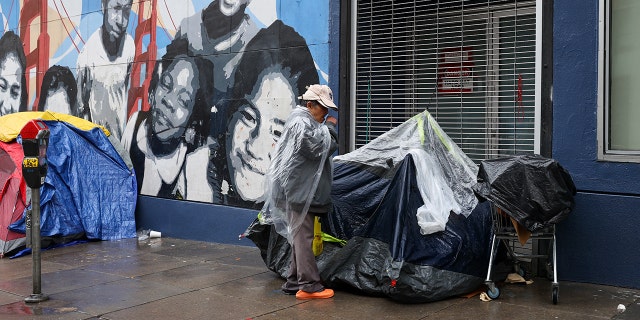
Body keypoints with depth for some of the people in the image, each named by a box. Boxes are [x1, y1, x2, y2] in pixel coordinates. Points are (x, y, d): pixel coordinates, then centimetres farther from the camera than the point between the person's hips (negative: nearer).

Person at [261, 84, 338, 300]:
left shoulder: (307, 122, 20)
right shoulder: (301, 123, -14)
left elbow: (331, 147, 23)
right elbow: (320, 149, -19)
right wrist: (329, 128, -9)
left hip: (303, 190, 11)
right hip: (299, 190, -11)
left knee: (300, 236, 11)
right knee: (303, 236, -9)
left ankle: (294, 282, 17)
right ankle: (309, 285, -7)